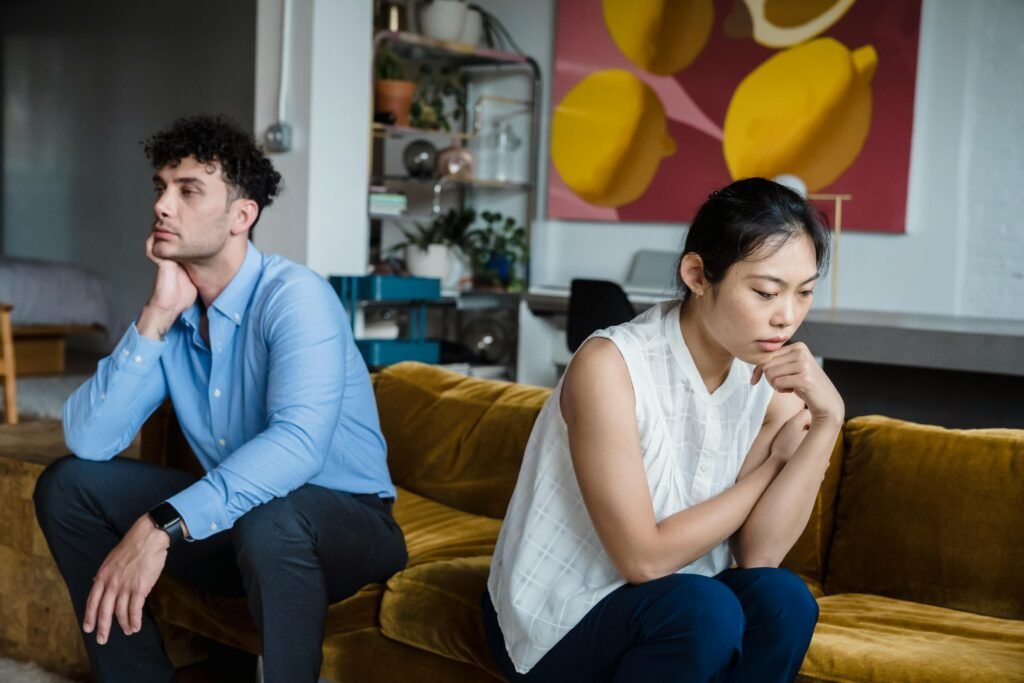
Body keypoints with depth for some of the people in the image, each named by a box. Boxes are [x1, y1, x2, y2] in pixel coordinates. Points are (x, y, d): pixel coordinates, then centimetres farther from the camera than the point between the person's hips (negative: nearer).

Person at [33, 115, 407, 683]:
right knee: (67, 484, -3)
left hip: (342, 519, -6)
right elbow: (88, 441, -10)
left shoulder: (294, 296, -21)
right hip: (234, 519, 7)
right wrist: (157, 317, -19)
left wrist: (161, 527, -43)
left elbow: (298, 441, -37)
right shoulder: (171, 312, 0)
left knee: (266, 519, -39)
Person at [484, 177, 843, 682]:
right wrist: (775, 460, -15)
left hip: (664, 606, 5)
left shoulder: (773, 377, -7)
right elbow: (644, 558, -24)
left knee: (782, 598, -23)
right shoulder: (609, 366, -24)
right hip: (555, 621, -5)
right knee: (704, 611, -31)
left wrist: (828, 420, -24)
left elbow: (759, 555, -14)